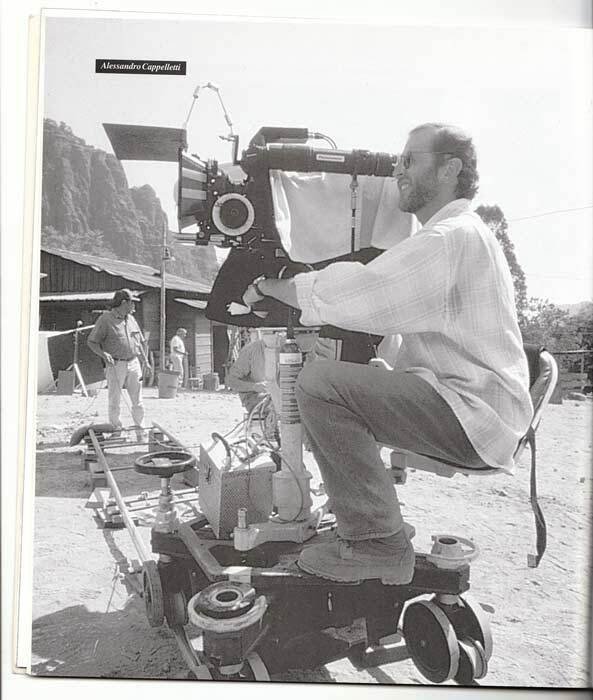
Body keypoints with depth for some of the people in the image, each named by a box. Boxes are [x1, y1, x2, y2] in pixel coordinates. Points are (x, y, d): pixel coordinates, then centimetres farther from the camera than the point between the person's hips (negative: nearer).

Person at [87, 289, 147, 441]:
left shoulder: (131, 319, 13)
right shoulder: (105, 319, -5)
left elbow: (140, 341, 19)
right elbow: (91, 341, -4)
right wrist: (103, 353, -21)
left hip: (133, 363, 5)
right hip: (115, 365, -5)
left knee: (138, 401, 4)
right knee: (114, 401, 1)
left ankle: (140, 433, 13)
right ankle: (116, 430, 15)